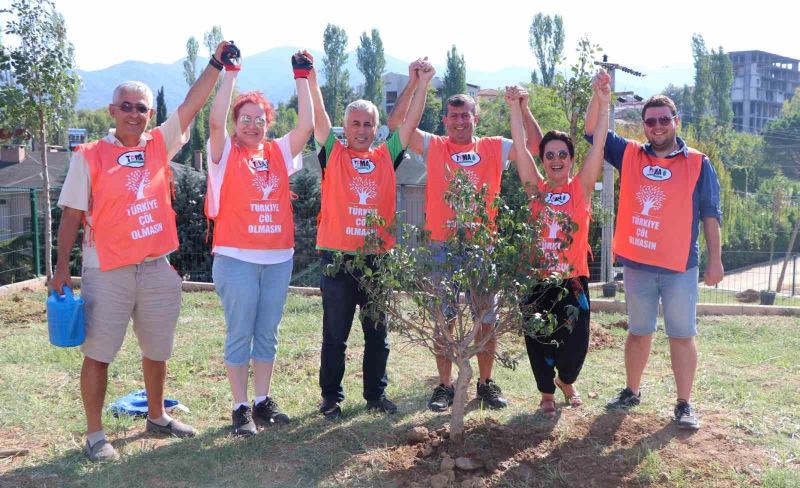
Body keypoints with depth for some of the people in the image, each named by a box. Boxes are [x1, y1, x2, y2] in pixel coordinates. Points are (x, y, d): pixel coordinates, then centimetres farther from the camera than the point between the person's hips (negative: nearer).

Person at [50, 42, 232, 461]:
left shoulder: (160, 145, 5)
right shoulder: (89, 156, -5)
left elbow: (191, 104, 2)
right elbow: (72, 214, -4)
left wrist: (216, 64, -4)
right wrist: (62, 266, -7)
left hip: (156, 267, 4)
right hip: (107, 271, -4)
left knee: (157, 350, 17)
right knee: (97, 354, 2)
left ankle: (156, 417, 35)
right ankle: (95, 434, 14)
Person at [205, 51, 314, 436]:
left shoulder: (279, 153, 10)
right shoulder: (225, 153, 0)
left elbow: (307, 125, 0)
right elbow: (215, 120, -16)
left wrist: (302, 78, -1)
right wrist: (230, 74, -13)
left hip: (279, 257, 4)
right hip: (236, 258, -4)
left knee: (268, 334, 12)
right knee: (240, 335, 1)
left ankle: (263, 401, 23)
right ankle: (240, 408, 10)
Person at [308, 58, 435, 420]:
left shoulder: (386, 156, 9)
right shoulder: (333, 154, 3)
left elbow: (411, 122, 5)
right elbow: (318, 117, -6)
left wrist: (423, 84, -3)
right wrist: (310, 79, -17)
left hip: (377, 257, 3)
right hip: (337, 256, -2)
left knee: (377, 332, 12)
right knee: (335, 334, 6)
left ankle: (376, 394, 25)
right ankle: (331, 397, 18)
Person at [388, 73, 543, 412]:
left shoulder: (492, 149, 6)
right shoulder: (433, 147, 4)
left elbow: (534, 143, 0)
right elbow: (396, 123, -6)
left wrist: (523, 108, -11)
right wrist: (413, 84, -14)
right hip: (442, 247, -1)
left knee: (486, 319, 8)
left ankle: (486, 383, 22)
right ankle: (445, 386, 17)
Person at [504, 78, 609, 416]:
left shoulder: (581, 188, 1)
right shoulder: (536, 189, 3)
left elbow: (598, 146, -9)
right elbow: (520, 147, -4)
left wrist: (603, 105, -18)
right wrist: (515, 109, -14)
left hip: (572, 279, -1)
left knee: (576, 342, 1)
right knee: (538, 341, 7)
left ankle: (566, 380, 34)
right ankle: (547, 393, 31)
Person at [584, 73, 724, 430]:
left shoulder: (698, 164, -1)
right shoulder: (629, 155, 4)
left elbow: (711, 215, 0)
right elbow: (593, 132, 1)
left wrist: (715, 260, -2)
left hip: (680, 267, -2)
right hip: (636, 264, 2)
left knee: (682, 335, 4)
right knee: (638, 332, 16)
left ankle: (684, 405, 13)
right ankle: (631, 391, 30)